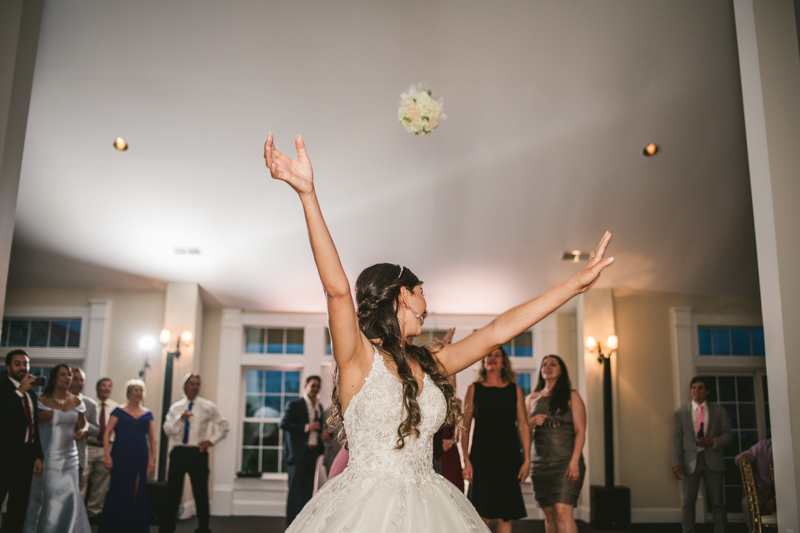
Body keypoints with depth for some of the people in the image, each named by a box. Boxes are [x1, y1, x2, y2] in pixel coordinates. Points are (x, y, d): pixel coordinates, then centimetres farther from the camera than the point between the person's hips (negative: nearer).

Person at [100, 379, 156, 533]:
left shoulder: (147, 414, 11)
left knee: (138, 492, 2)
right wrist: (107, 456, -11)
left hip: (141, 458, 3)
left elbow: (152, 438, 12)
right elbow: (107, 434, -2)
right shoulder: (119, 412, 3)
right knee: (118, 491, 1)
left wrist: (153, 459, 6)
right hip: (121, 457, -3)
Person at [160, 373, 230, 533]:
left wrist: (211, 440, -1)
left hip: (198, 453, -1)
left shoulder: (207, 406, 3)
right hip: (178, 452, 2)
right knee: (173, 492, 6)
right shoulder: (176, 407, 7)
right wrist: (180, 418, -18)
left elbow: (224, 426, 8)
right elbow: (168, 430, -3)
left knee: (201, 494, 2)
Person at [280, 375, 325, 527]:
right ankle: (291, 525, 1)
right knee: (295, 490, -4)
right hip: (297, 453, -6)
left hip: (312, 453, 6)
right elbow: (284, 424, -13)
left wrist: (321, 447, 5)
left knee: (308, 490, 8)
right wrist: (306, 427, -17)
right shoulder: (294, 405, -3)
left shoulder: (319, 407, 16)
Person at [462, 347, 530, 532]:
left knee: (506, 513, 3)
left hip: (509, 456, 2)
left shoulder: (515, 390, 9)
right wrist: (466, 460, -5)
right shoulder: (474, 389, 5)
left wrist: (527, 460, -1)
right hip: (481, 455, -1)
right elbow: (465, 426, 3)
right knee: (482, 512, -4)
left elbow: (523, 426, 6)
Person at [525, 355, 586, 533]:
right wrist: (532, 422, -5)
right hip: (539, 462, 4)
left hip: (565, 461, -4)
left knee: (562, 511, -17)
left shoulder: (571, 396, 5)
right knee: (549, 514, 3)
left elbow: (580, 431, -2)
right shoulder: (532, 398, 16)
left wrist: (574, 461, -14)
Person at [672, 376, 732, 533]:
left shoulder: (719, 410, 10)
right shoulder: (680, 412, 7)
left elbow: (728, 435, 8)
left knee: (717, 502, 3)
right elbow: (676, 439, 2)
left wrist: (713, 441, -13)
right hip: (690, 461, -1)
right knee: (688, 502, 0)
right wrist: (676, 463, -8)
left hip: (713, 460, 1)